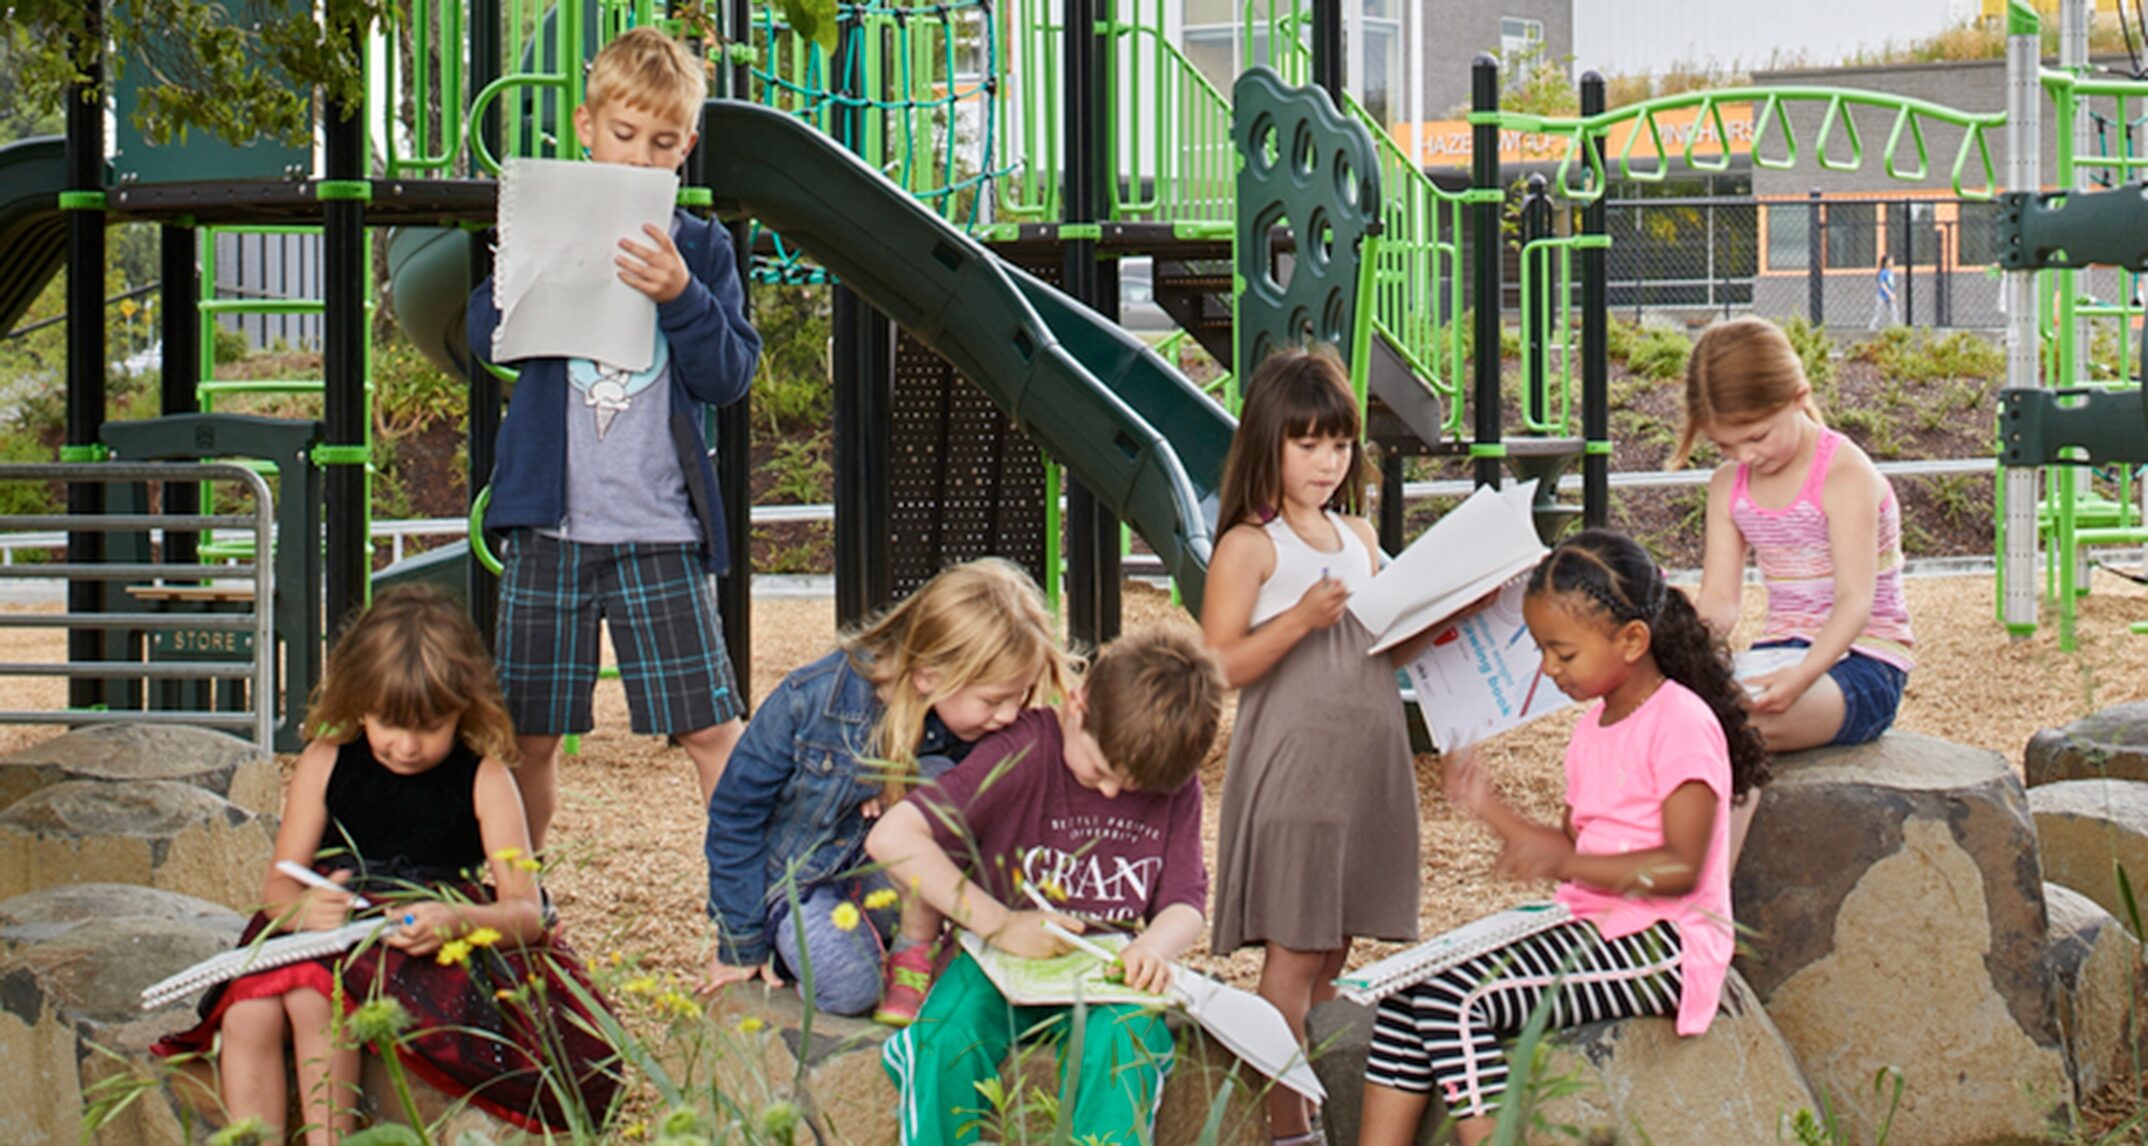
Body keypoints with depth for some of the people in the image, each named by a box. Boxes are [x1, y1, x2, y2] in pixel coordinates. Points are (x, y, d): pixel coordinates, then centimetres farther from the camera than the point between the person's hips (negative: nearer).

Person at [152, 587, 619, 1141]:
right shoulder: (325, 764, 9)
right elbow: (279, 888, 5)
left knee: (315, 997, -33)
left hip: (435, 956, -4)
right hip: (331, 939, 4)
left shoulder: (484, 781, 1)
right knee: (246, 1016, -26)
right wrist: (302, 909, -21)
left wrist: (457, 922, -28)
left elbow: (526, 913, -6)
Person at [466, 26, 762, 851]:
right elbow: (484, 336, -2)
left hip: (660, 529, -1)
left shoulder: (700, 250, 6)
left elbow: (730, 378, -2)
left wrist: (681, 299, -19)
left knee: (710, 726, -6)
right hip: (550, 524, 1)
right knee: (528, 734, 8)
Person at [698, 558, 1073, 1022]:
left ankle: (913, 961, -17)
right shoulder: (809, 702, -24)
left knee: (937, 780, -27)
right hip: (802, 876, -2)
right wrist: (740, 945, -7)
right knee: (849, 986, -31)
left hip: (891, 882, 2)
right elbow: (735, 814, -12)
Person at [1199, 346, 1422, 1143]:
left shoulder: (1358, 538, 14)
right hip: (1290, 768, -6)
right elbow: (1218, 667, -13)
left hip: (1366, 764, 6)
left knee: (1334, 950, 10)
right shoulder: (1249, 547, -7)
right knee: (1295, 952, -6)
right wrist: (1299, 621, -23)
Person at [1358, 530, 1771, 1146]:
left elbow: (1680, 868, -19)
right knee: (1409, 985, -5)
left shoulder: (1683, 722, -12)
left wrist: (1565, 861, -27)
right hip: (1590, 929, 9)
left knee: (1453, 997, -24)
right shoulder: (1592, 729, 17)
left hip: (1659, 945, -9)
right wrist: (1491, 809, 5)